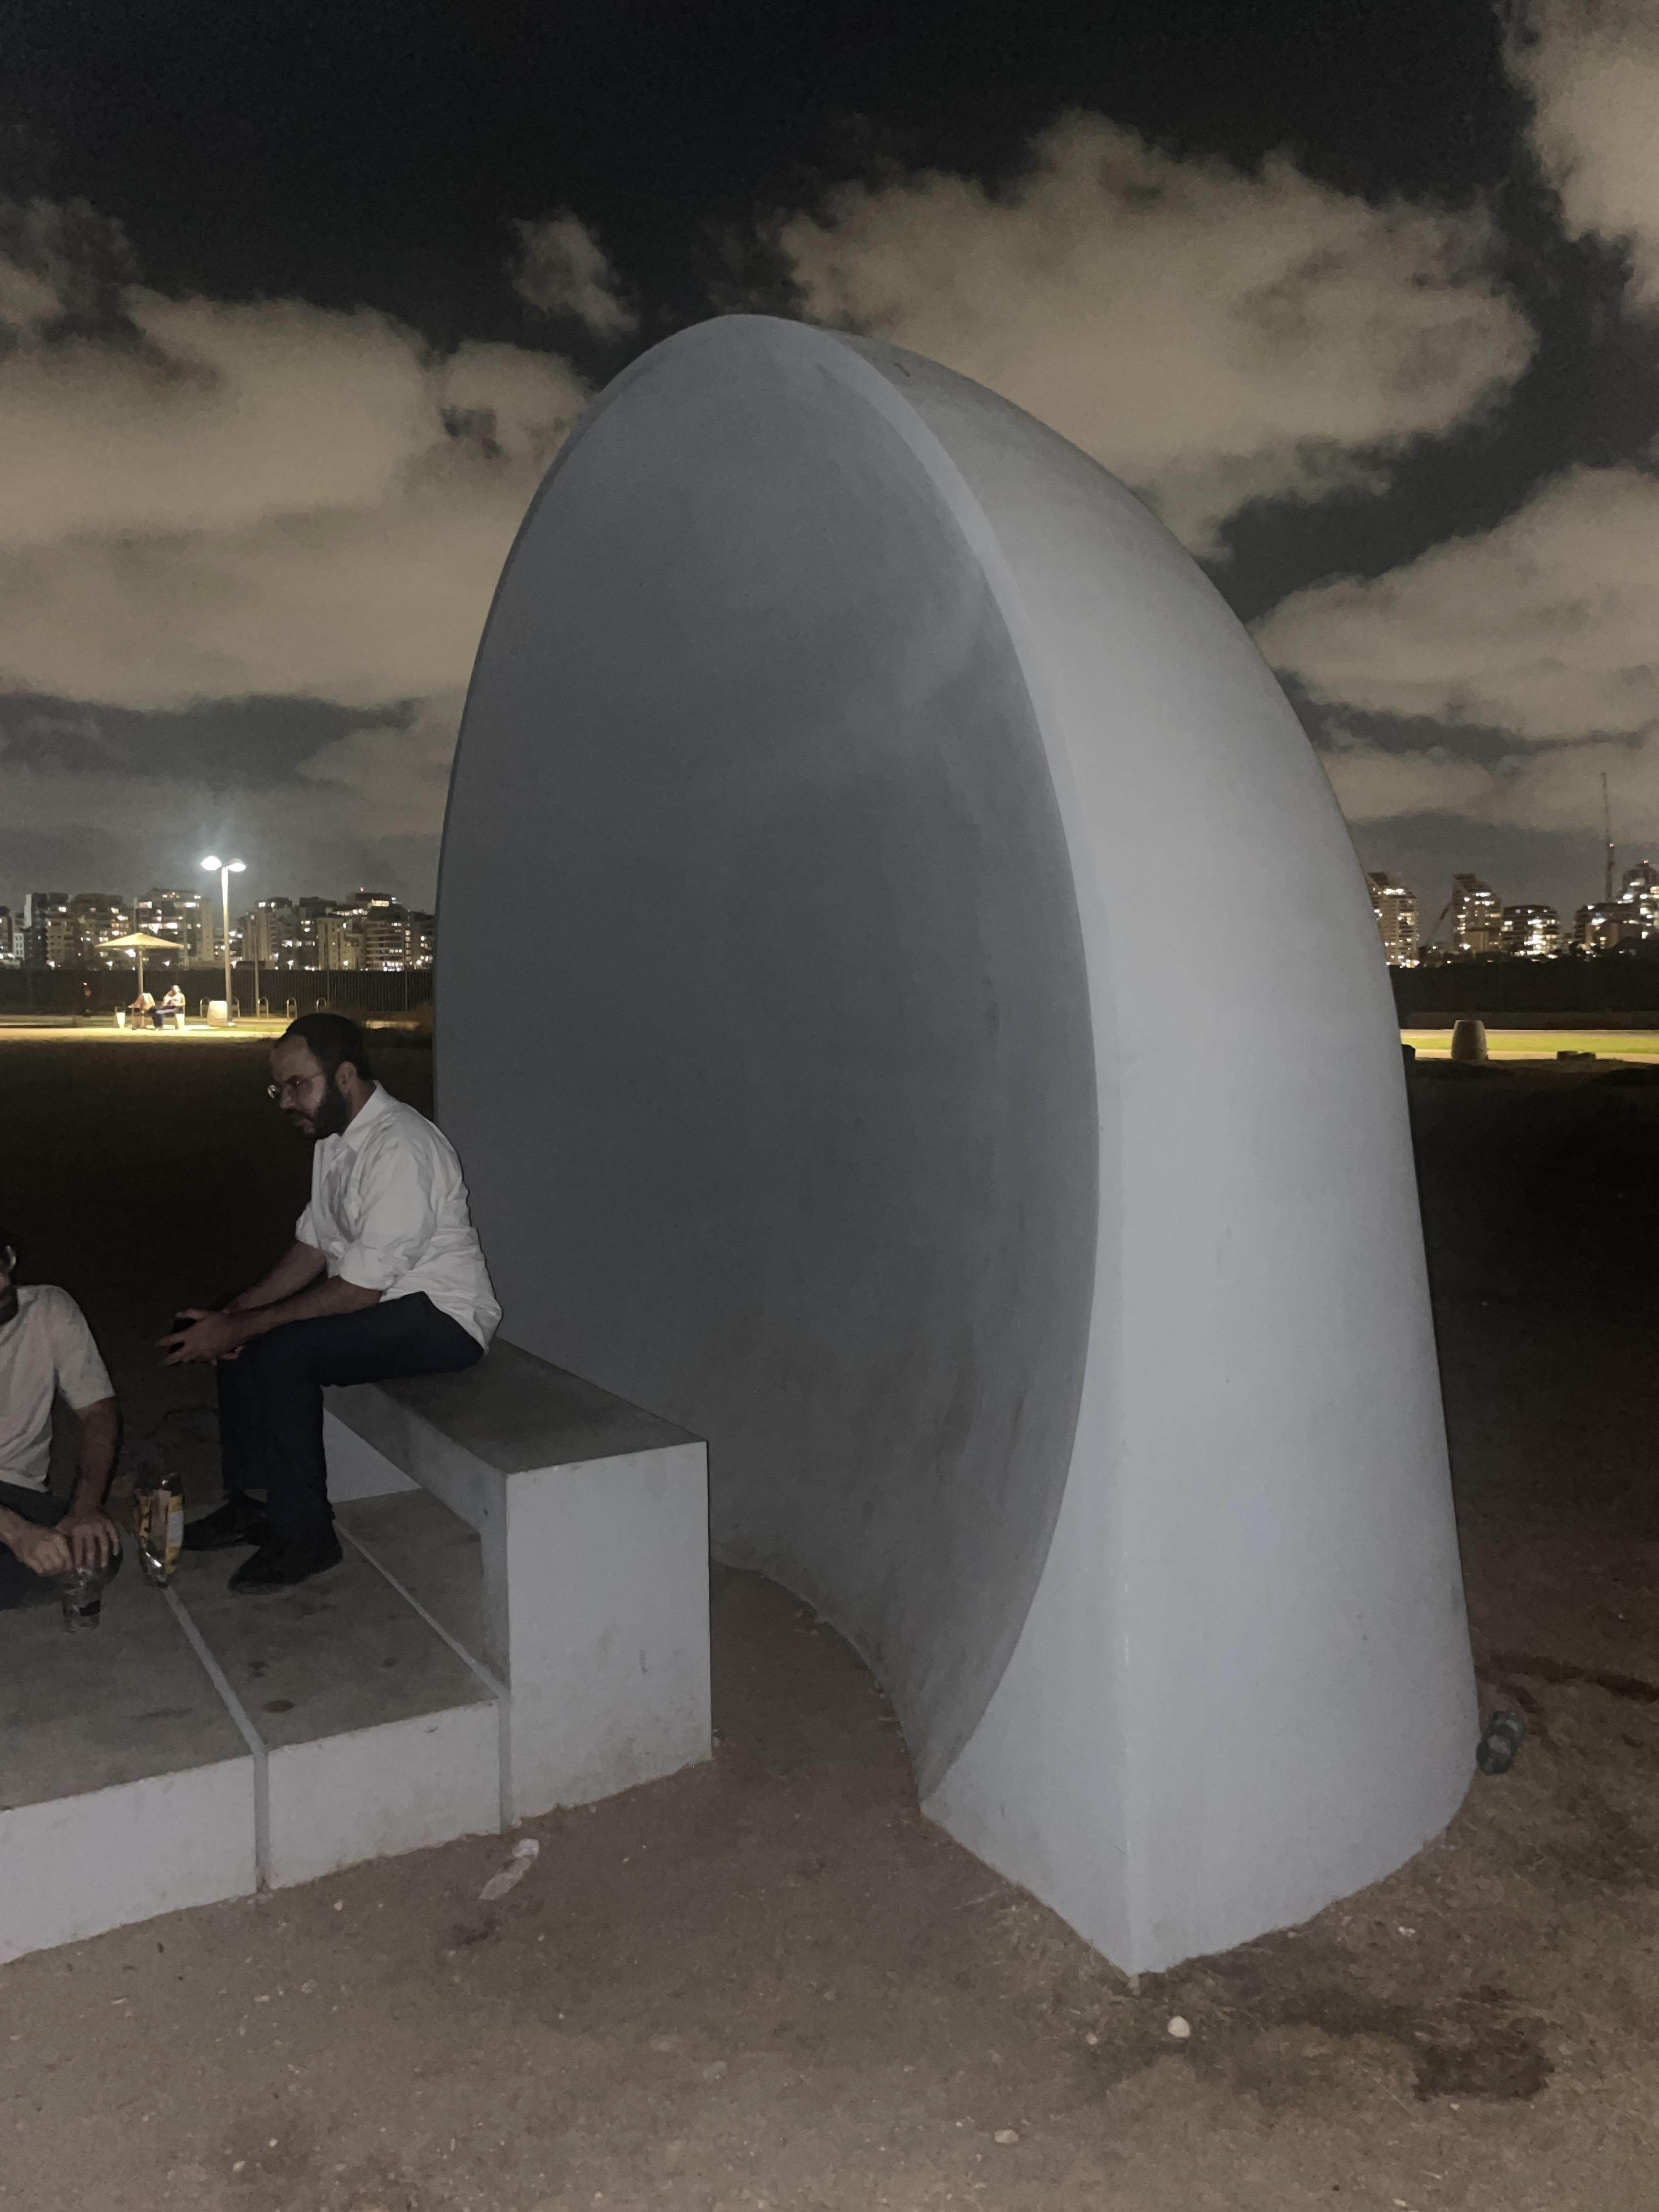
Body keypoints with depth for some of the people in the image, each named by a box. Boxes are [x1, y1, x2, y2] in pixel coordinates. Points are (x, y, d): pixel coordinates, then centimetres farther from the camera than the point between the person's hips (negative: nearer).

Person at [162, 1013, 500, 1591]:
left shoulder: (400, 1148, -26)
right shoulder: (335, 1136, 5)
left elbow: (360, 1289, -26)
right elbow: (314, 1244, 11)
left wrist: (243, 1328, -21)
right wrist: (240, 1309, -4)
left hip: (442, 1317, -10)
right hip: (378, 1296, 10)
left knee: (281, 1352, -24)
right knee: (235, 1323, 10)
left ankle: (305, 1534, -8)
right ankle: (250, 1503, 17)